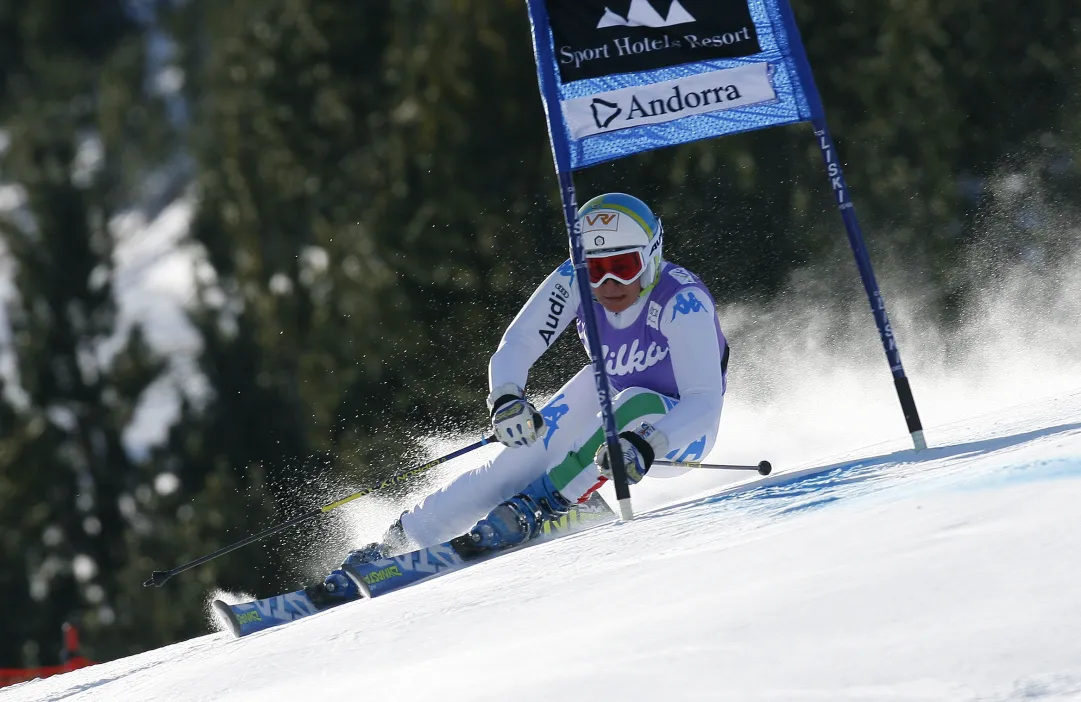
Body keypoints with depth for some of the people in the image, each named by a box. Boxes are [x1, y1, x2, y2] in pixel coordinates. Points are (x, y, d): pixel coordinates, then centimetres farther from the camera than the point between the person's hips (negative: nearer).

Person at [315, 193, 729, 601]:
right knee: (518, 461, -15)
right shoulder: (575, 281, -21)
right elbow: (517, 345, -20)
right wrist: (505, 398, -41)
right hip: (608, 393, 4)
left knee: (637, 405, -37)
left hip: (679, 427, -3)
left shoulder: (683, 302, -32)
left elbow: (704, 402, -38)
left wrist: (646, 444, -55)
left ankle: (542, 501, -31)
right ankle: (399, 540, -6)